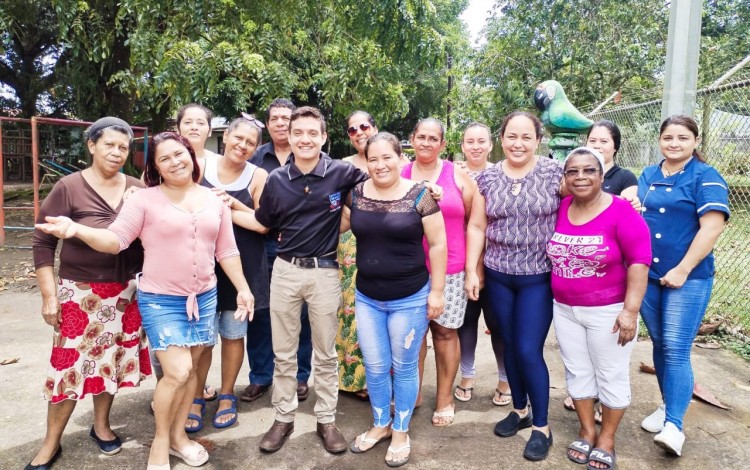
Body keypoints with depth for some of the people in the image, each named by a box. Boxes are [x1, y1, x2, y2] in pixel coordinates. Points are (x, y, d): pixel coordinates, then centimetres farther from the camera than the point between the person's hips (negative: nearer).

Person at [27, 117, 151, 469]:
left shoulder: (137, 189, 1)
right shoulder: (69, 188, -8)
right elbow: (42, 242, -6)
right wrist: (49, 295, -9)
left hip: (126, 293, 3)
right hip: (80, 292, -3)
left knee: (111, 360, 13)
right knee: (69, 365, 2)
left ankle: (101, 425, 34)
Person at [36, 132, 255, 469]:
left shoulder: (214, 201, 5)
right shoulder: (145, 199, -6)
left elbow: (226, 251, 9)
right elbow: (115, 240, -13)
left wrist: (243, 288, 5)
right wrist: (77, 229, -31)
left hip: (204, 297, 4)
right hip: (160, 300, -4)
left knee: (190, 369, 13)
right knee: (177, 372, -11)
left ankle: (178, 434, 33)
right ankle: (160, 441, 15)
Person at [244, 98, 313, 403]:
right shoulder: (256, 158, 8)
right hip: (262, 244, 2)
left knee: (300, 313, 7)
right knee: (259, 311, 7)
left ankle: (300, 376, 22)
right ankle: (260, 377, 22)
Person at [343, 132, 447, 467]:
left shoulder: (419, 195, -10)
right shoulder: (357, 194, 1)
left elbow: (438, 244, -8)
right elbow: (336, 225, 15)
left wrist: (436, 291, -8)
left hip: (409, 299, -3)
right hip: (367, 298, 4)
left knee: (403, 368, 12)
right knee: (375, 368, 15)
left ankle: (401, 432, 32)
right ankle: (380, 424, 38)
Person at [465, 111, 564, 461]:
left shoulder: (554, 173, -5)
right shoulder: (487, 178, 1)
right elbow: (476, 227, 5)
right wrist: (471, 270, 2)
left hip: (539, 278, -3)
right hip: (498, 277, 3)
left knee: (529, 350, -3)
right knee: (510, 346, 13)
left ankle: (542, 427, 16)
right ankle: (520, 410, 34)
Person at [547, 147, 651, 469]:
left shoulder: (621, 211, -15)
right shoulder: (560, 209, -1)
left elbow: (639, 262, -16)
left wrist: (630, 310, -19)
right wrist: (560, 302, 9)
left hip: (608, 312, -4)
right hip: (564, 310, 5)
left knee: (611, 376, 10)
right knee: (577, 372, 15)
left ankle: (607, 440, 27)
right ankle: (587, 432, 33)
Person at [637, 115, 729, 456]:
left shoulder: (705, 177, -6)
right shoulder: (647, 176, 10)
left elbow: (712, 227, -15)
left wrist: (682, 270, -17)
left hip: (688, 278, -5)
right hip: (647, 275, 5)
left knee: (676, 351, -7)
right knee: (659, 345, 13)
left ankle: (674, 425, 0)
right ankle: (667, 405, 28)